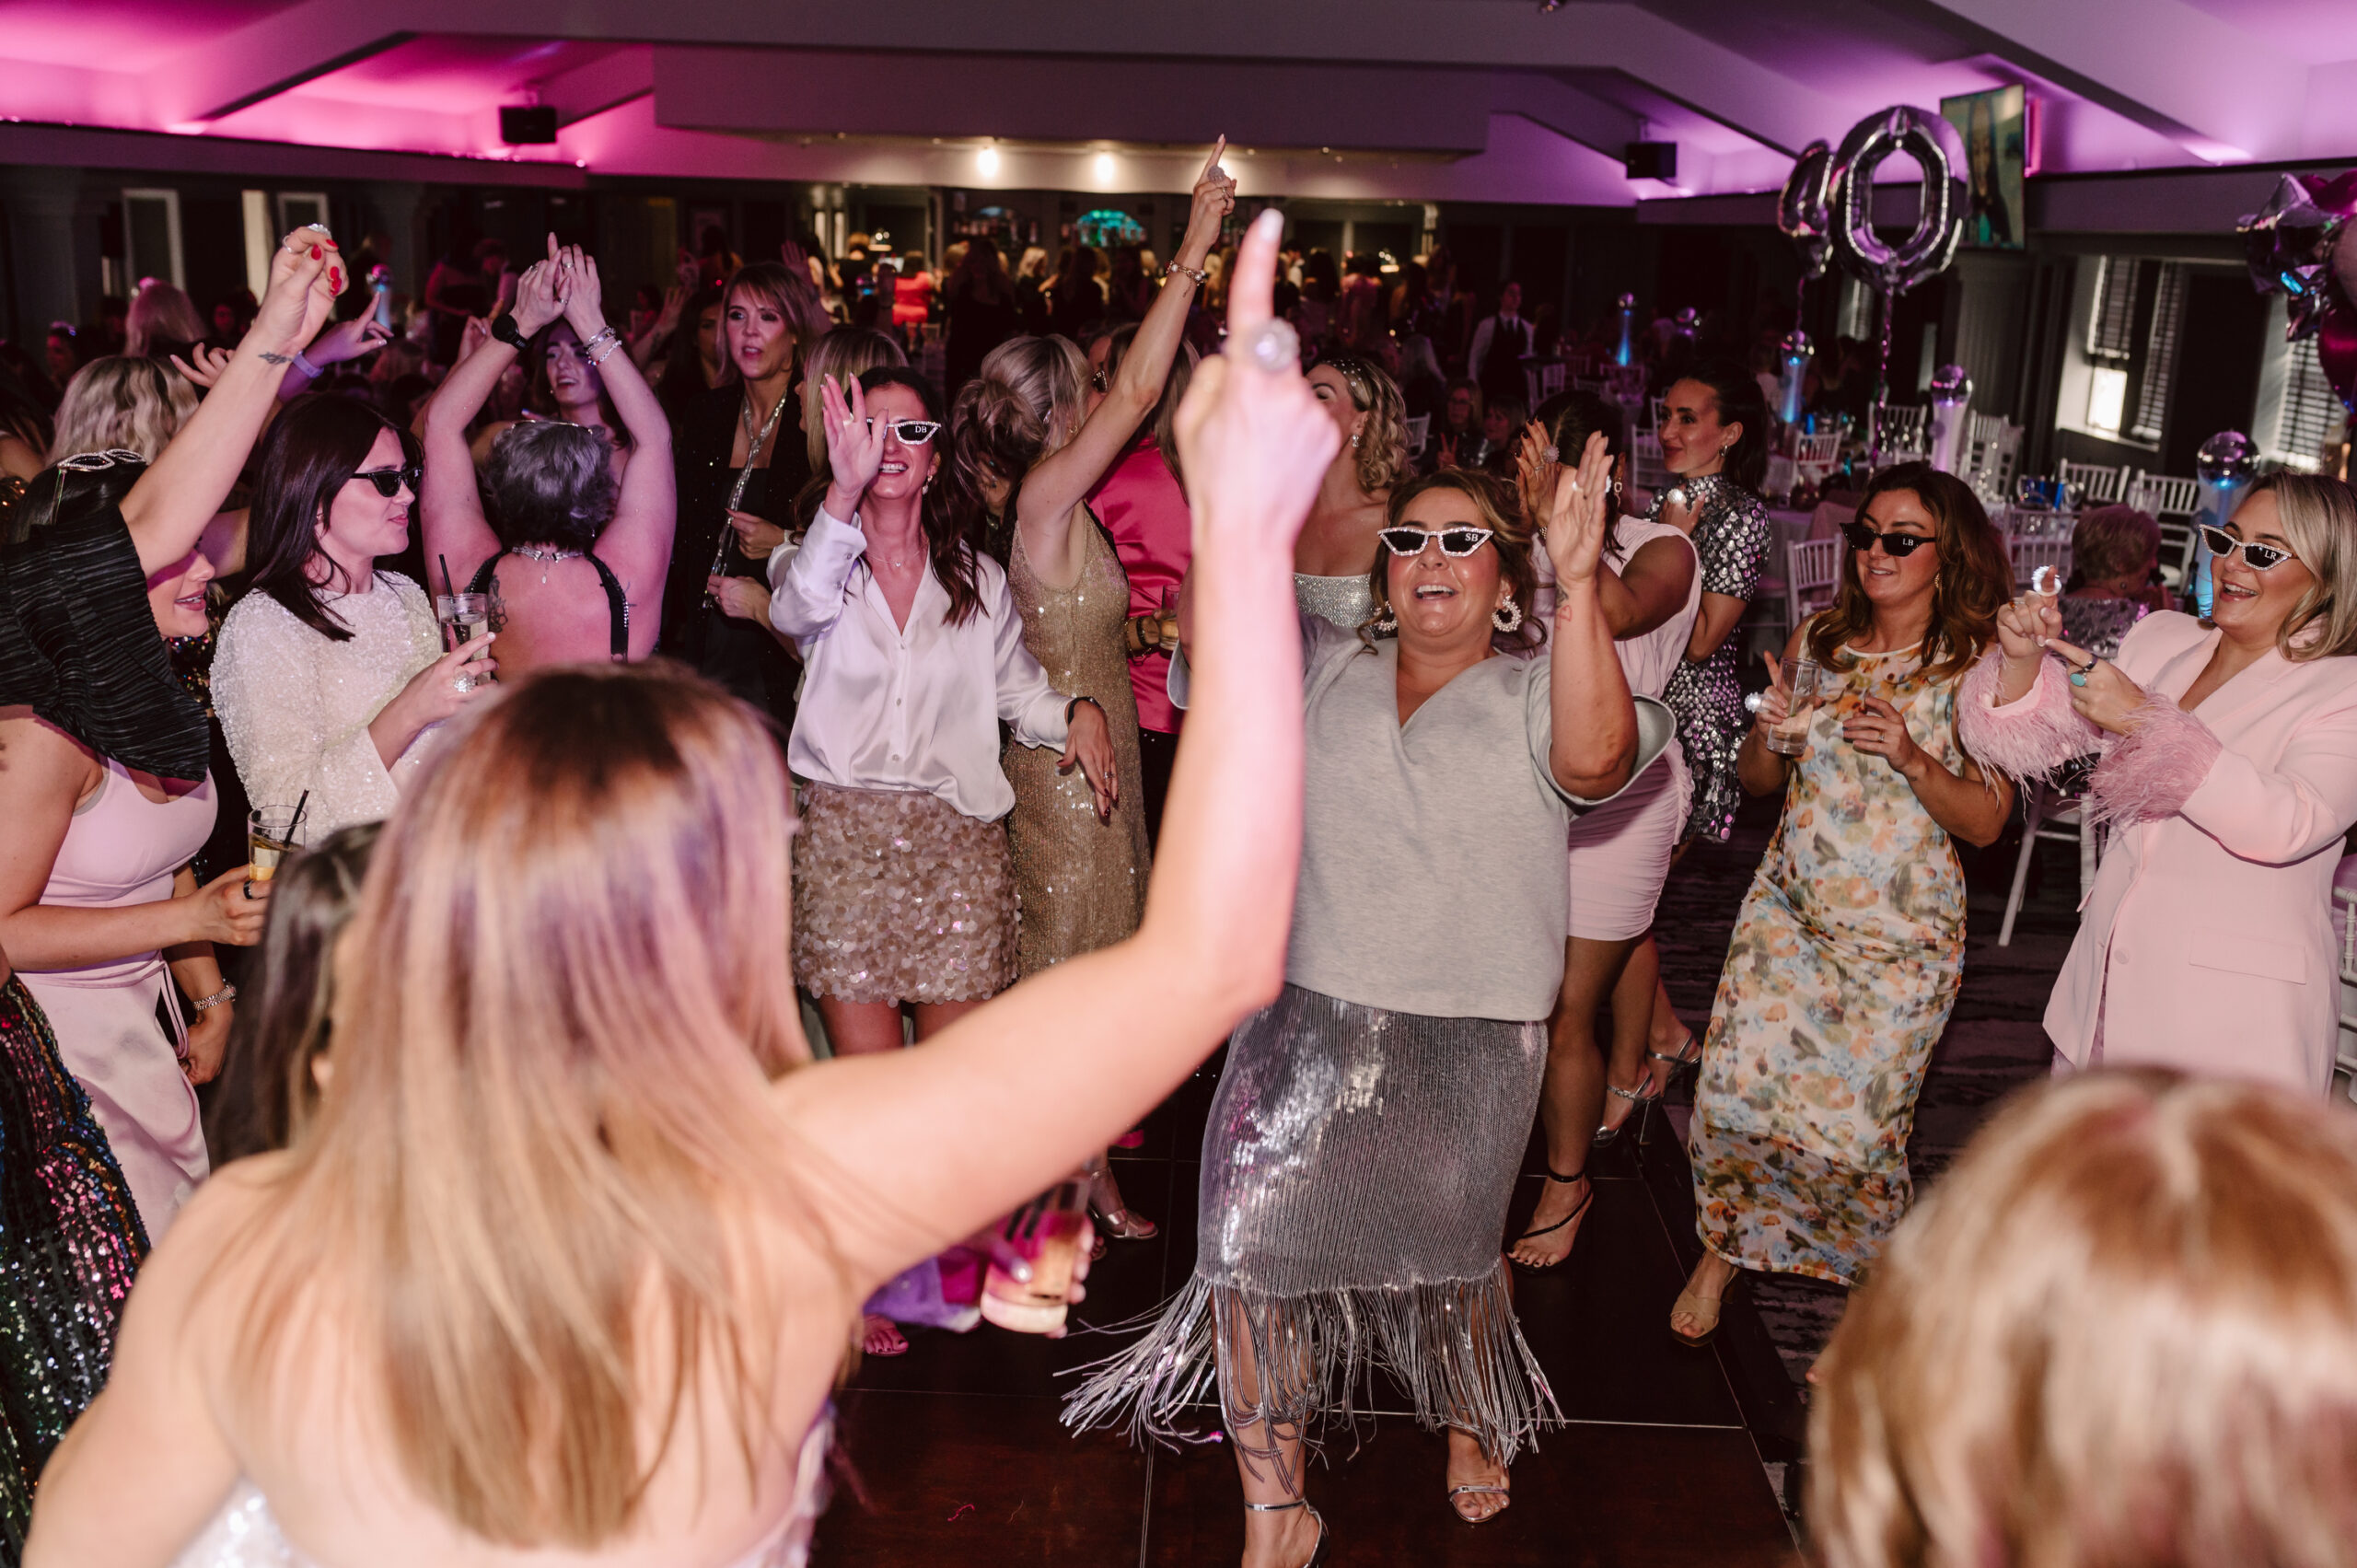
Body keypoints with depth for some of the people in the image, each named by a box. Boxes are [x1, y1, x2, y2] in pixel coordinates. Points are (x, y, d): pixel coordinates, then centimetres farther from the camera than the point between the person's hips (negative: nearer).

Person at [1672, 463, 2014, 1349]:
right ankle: (1723, 1251, 22)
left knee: (1852, 1128, -5)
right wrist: (1771, 734, -10)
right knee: (1734, 1092, -4)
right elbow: (1756, 779, 12)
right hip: (1789, 907, 3)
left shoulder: (1980, 667, -4)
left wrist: (1909, 754, -22)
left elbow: (1987, 821, -7)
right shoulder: (1818, 641, 5)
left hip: (1903, 938, -3)